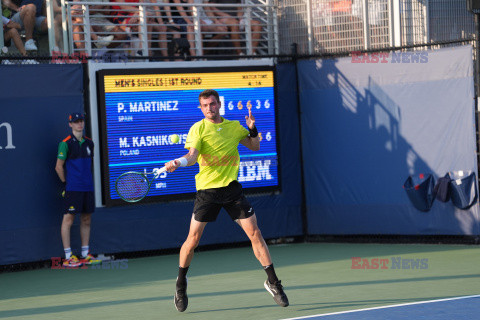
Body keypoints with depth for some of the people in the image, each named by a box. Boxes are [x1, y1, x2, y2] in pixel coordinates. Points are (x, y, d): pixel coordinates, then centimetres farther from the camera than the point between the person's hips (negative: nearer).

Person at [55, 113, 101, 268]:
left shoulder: (89, 143, 12)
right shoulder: (66, 144, -7)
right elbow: (58, 167, -6)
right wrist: (66, 182, -4)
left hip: (88, 188, 7)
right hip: (73, 189, -7)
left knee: (86, 220, 9)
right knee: (68, 219, -6)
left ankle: (85, 255, 15)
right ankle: (68, 258, -5)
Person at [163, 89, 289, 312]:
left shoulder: (234, 126, 8)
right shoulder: (198, 128, -3)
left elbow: (255, 146, 20)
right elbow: (192, 156, -17)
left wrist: (252, 129, 1)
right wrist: (178, 162, -38)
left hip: (231, 188, 2)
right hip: (207, 189, -2)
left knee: (254, 233, -3)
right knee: (193, 238, -5)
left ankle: (272, 282, 7)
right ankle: (181, 284, 16)